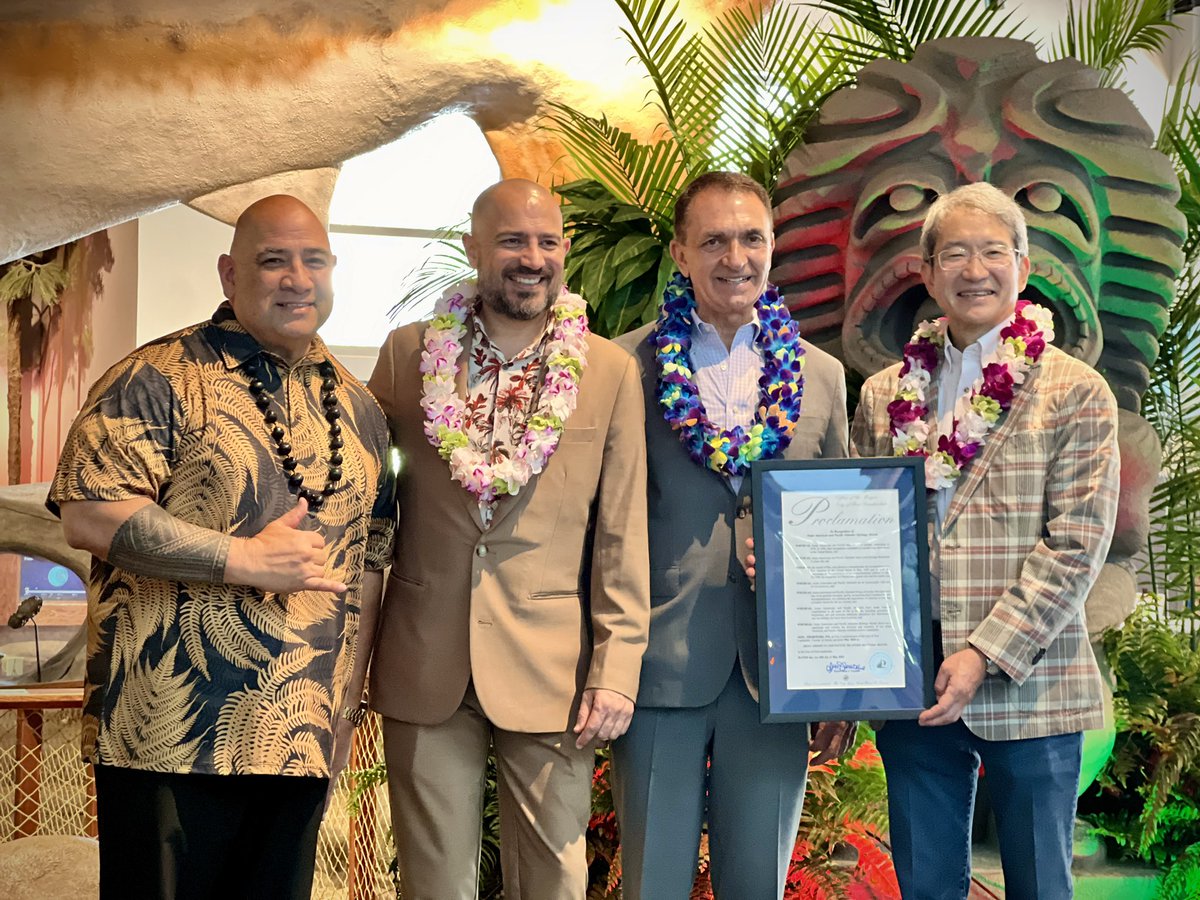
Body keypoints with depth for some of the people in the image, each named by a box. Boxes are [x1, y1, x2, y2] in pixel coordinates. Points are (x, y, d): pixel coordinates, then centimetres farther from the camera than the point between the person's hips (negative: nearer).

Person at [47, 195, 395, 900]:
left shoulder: (357, 408, 12)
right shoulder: (161, 378, -6)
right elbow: (89, 516, -16)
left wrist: (349, 679, 7)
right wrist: (249, 559, -17)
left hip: (303, 735, 5)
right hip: (172, 734, -5)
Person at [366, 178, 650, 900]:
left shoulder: (611, 372, 0)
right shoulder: (409, 352, 3)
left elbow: (622, 535, 0)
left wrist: (616, 670, -5)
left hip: (551, 675, -1)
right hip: (425, 668, 1)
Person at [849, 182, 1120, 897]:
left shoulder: (1076, 393, -2)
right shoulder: (884, 396, 9)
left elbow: (1076, 545, -9)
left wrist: (986, 655, -16)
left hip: (1029, 688, -3)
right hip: (911, 690, 3)